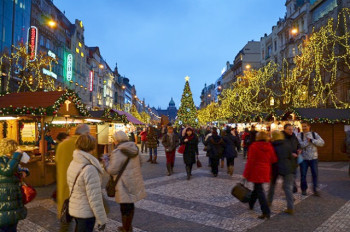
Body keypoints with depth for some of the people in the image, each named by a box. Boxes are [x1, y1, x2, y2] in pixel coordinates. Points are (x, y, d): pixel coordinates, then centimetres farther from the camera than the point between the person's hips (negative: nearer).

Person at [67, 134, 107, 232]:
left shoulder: (73, 163, 0)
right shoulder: (89, 169, -26)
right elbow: (94, 198, -24)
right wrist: (101, 219, -16)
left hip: (74, 209, 8)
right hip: (86, 213, -8)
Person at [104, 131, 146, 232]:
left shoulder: (118, 152, -19)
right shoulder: (134, 149, 6)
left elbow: (112, 170, -19)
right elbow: (139, 163, 17)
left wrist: (105, 161, -4)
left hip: (125, 185, -8)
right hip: (135, 182, 8)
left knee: (125, 208, 5)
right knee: (130, 205, 22)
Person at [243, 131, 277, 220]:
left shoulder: (254, 146, -13)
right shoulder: (270, 147, 3)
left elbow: (250, 161, -14)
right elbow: (274, 160, 3)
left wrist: (246, 174, -9)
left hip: (256, 171, -6)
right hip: (265, 171, 6)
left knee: (259, 190, -2)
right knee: (257, 188, 21)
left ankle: (266, 211, -8)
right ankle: (251, 204, 38)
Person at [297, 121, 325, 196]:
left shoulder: (314, 134, 2)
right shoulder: (299, 135, -3)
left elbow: (322, 143, -10)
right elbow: (300, 145, -16)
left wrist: (311, 140, -18)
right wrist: (307, 141, -18)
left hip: (313, 157, 1)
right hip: (304, 158, -1)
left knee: (315, 174, 3)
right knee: (303, 175, 5)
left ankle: (315, 189, 16)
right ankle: (304, 189, 20)